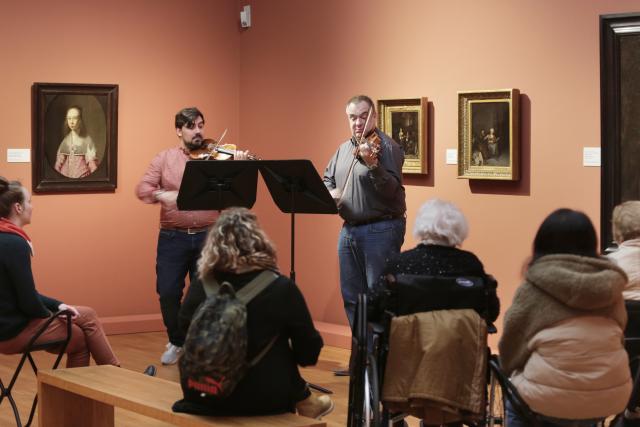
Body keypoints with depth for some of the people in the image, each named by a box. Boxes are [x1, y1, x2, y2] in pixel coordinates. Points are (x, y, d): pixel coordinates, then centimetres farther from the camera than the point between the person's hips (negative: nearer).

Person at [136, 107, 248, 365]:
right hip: (173, 238, 1)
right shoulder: (165, 159, 7)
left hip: (207, 237, 0)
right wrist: (161, 194, -22)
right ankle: (176, 342, 21)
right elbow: (142, 189, -1)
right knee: (168, 293, -2)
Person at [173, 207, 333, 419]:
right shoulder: (280, 288, -15)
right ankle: (304, 402, 36)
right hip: (265, 399, -3)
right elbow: (309, 353, -7)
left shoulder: (198, 288, -7)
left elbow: (185, 331, 10)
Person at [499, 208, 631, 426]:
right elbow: (617, 337, 13)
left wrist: (513, 373, 24)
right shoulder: (611, 284, 4)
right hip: (611, 397, 4)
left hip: (550, 400, -3)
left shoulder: (534, 288, -5)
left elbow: (511, 347, 4)